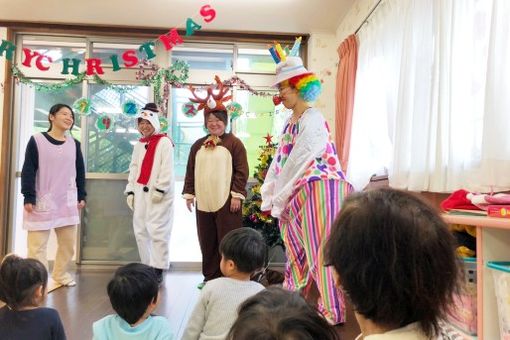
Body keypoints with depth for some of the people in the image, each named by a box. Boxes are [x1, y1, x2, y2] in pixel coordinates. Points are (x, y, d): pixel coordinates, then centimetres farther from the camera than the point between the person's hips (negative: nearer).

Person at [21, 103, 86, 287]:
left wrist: (81, 196, 9)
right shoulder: (37, 140, -4)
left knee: (68, 242, 12)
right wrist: (29, 197, -11)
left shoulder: (74, 144, 7)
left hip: (68, 201, 5)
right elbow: (28, 170, -6)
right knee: (37, 243, -1)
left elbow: (80, 171, 12)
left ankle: (60, 273, 30)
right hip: (42, 201, -4)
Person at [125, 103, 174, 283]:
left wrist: (159, 190, -16)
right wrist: (130, 191, 11)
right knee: (140, 231, 9)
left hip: (158, 195, -7)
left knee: (157, 231, -8)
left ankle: (158, 270, 0)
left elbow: (167, 169, -12)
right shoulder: (138, 144, 18)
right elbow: (133, 169, 17)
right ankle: (147, 266, 20)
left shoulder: (164, 142, -4)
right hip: (140, 193, 7)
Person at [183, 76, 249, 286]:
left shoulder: (234, 143, -2)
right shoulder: (198, 145, 13)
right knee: (207, 243, 12)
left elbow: (241, 171, -7)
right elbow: (190, 171, 15)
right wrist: (189, 193, 10)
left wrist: (237, 194, -12)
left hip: (226, 201, -5)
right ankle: (210, 277, 25)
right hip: (203, 201, 5)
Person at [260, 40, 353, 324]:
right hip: (298, 194, 9)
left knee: (319, 251, -5)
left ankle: (333, 312, 8)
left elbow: (296, 164, -18)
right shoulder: (291, 122, 15)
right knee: (297, 251, 16)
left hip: (319, 189, -9)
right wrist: (269, 196, 8)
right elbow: (280, 161, 13)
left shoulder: (312, 120, -14)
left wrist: (278, 200, -11)